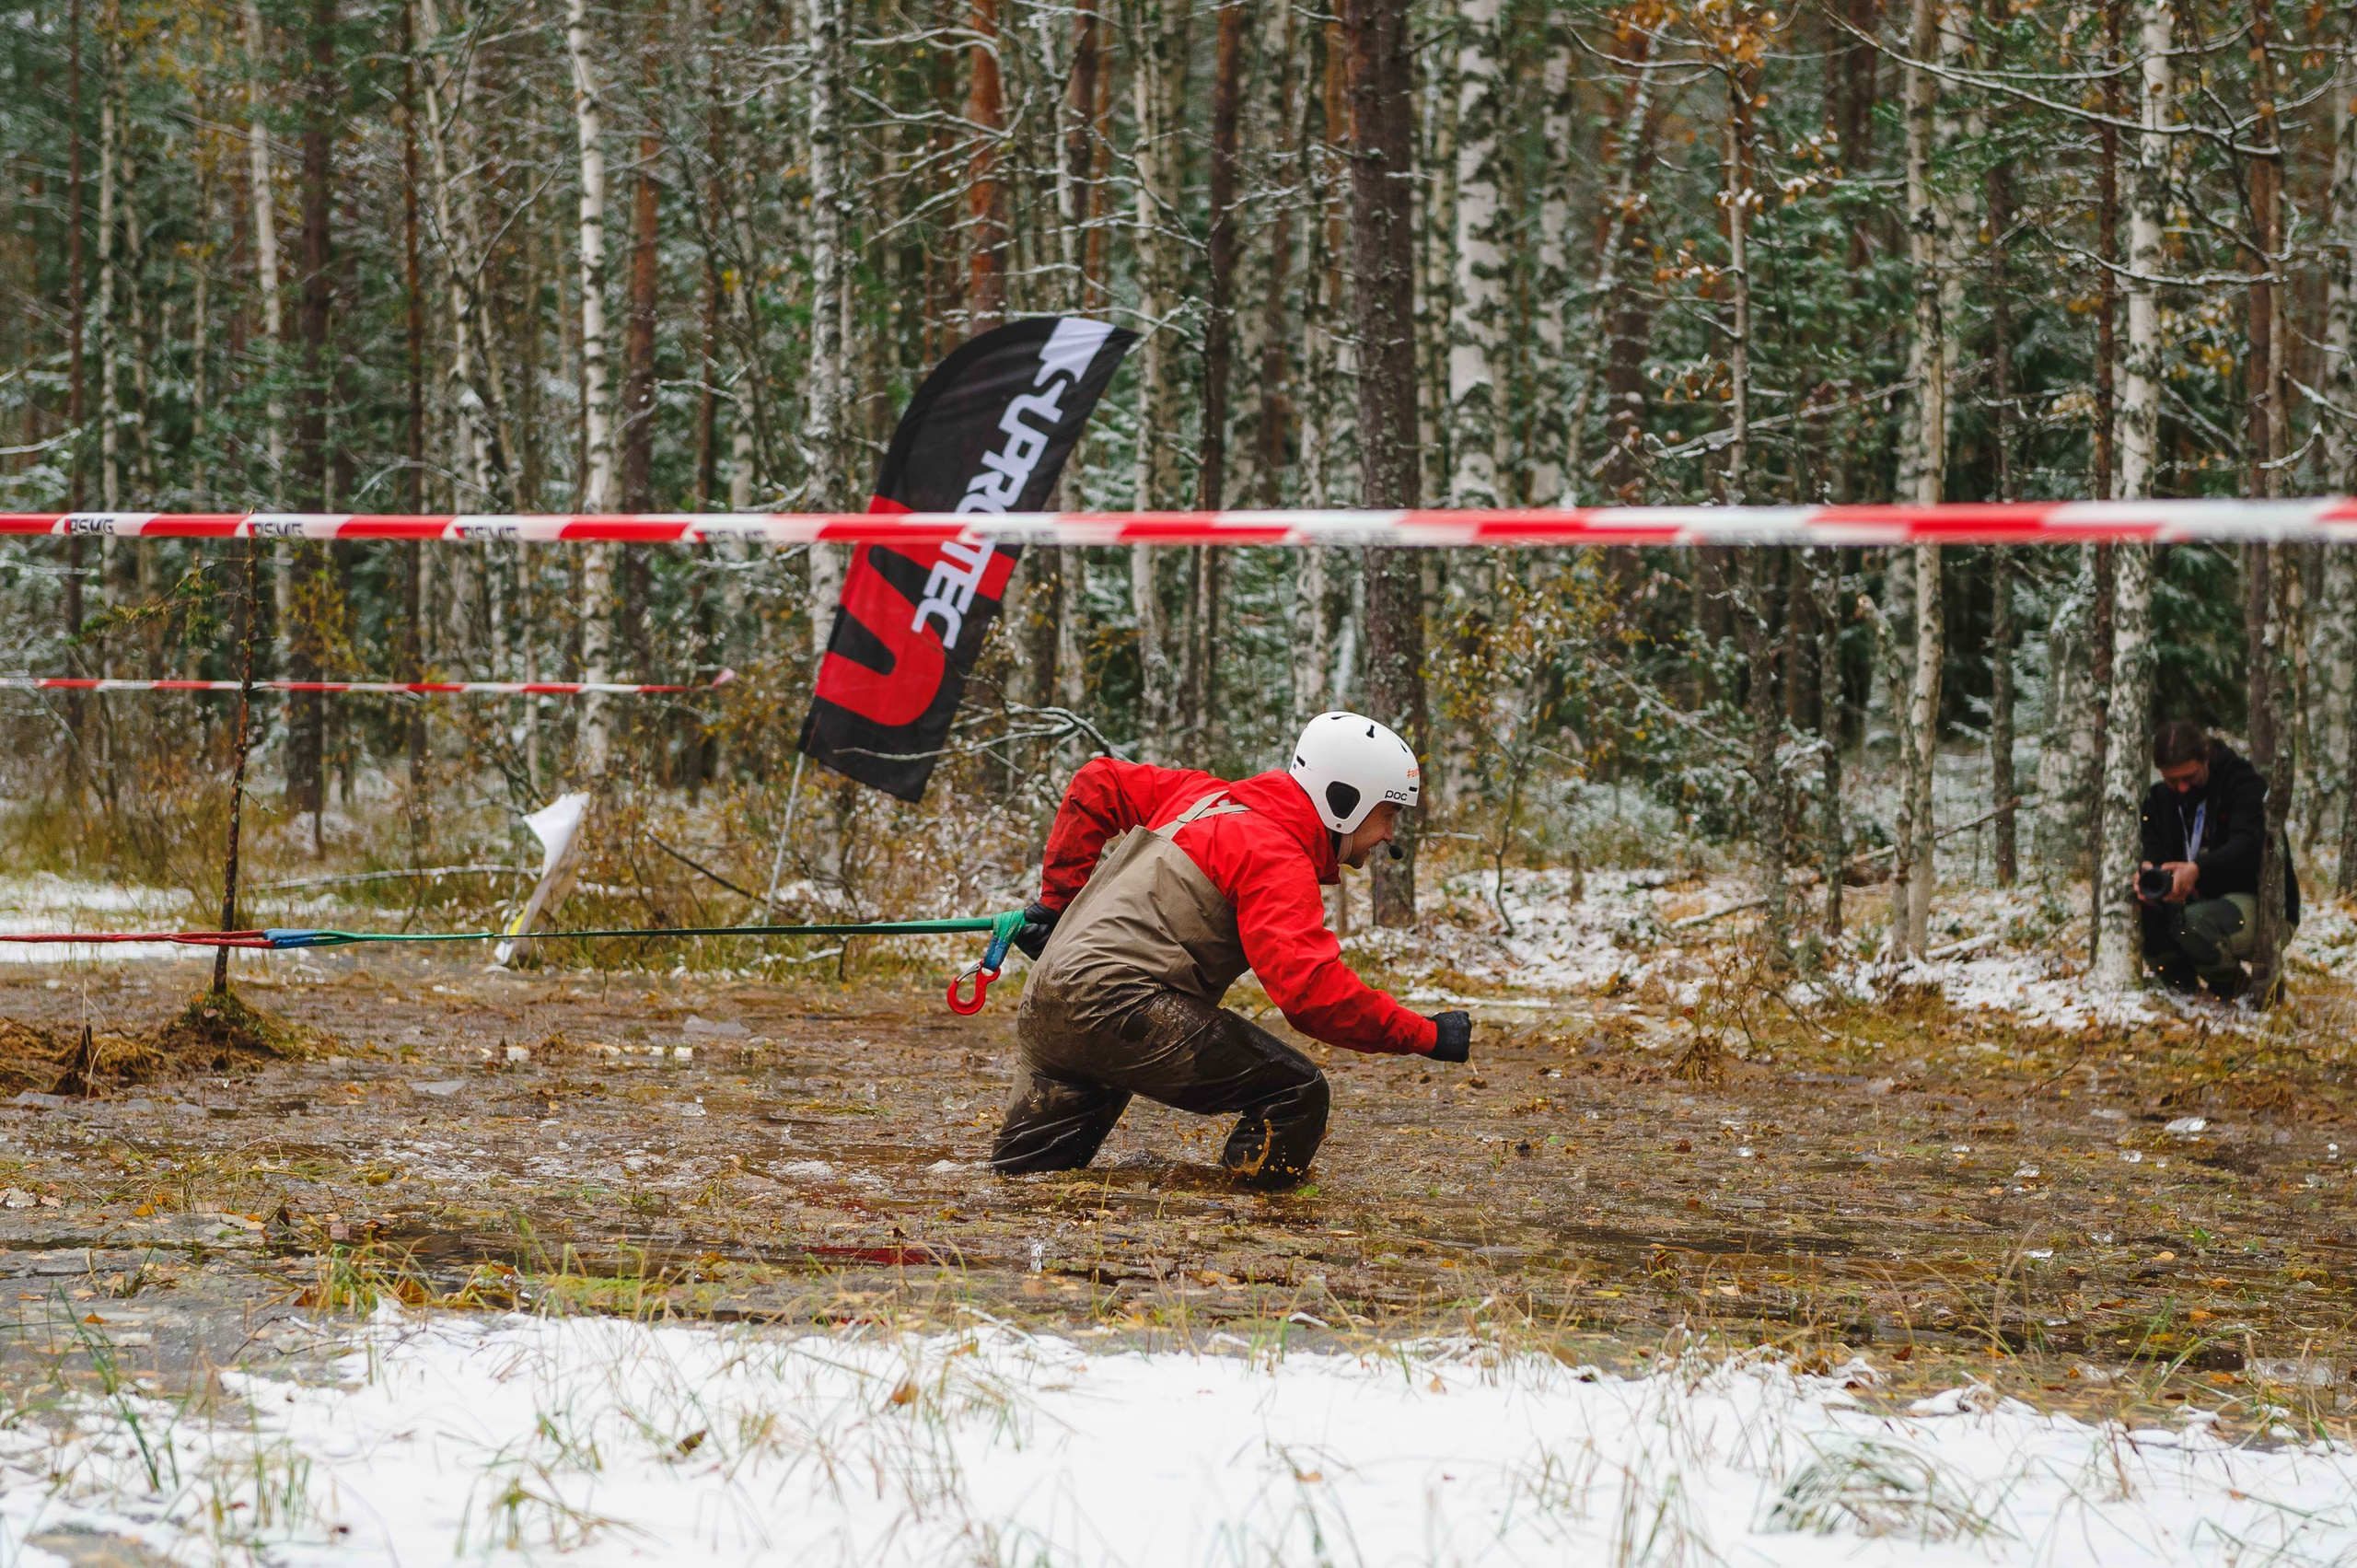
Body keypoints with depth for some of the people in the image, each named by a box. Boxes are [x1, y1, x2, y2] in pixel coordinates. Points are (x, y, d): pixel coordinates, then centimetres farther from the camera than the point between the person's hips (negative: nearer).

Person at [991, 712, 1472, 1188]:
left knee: (1021, 1185, 23)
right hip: (1117, 1006, -10)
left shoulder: (1208, 796, 18)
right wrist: (1425, 1035, -16)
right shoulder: (1277, 858, -10)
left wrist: (1057, 900, 29)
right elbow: (1311, 991, -23)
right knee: (1297, 1094, -12)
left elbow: (1097, 784, 28)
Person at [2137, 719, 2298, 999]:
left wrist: (2198, 869, -46)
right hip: (2201, 901, 6)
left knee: (2194, 922, -36)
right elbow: (2154, 857, -2)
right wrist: (2149, 880, -29)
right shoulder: (2159, 798, 7)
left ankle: (2232, 986, -6)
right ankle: (2180, 980, 1)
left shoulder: (2244, 783, -12)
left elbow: (2248, 845, -28)